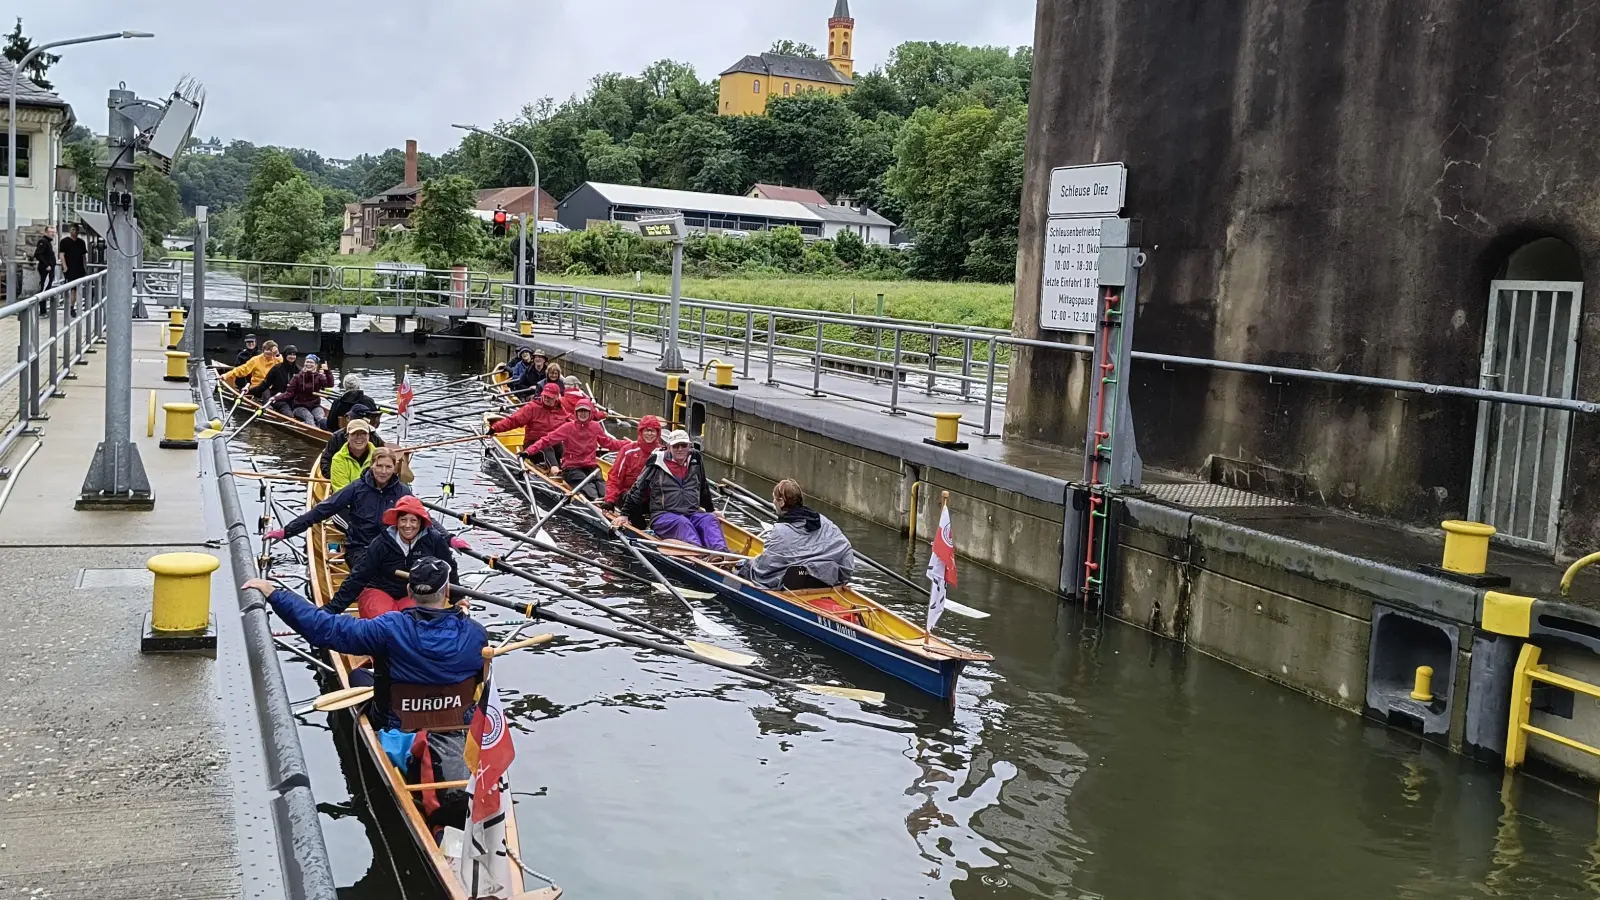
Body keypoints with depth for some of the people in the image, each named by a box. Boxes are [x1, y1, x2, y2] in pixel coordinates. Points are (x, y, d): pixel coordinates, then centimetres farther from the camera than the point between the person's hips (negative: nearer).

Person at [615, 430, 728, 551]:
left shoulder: (695, 462, 15)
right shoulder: (656, 466, 4)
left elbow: (704, 489, 30)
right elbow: (637, 491, 10)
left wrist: (711, 510, 36)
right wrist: (624, 514, 7)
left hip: (692, 513, 4)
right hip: (663, 515, -4)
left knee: (710, 520, -26)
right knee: (682, 523, -35)